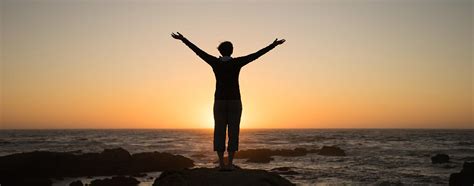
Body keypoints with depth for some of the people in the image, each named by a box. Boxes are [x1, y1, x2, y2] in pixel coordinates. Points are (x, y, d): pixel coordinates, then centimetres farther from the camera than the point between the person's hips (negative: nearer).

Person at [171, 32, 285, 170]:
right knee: (233, 133, 0)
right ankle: (230, 164, -4)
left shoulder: (215, 62, -1)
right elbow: (257, 55, -2)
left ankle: (221, 164, -2)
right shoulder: (237, 62, -4)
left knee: (219, 133, 2)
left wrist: (182, 39, 13)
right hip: (235, 102, -1)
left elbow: (197, 51, 5)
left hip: (220, 102, 1)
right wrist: (274, 45, 5)